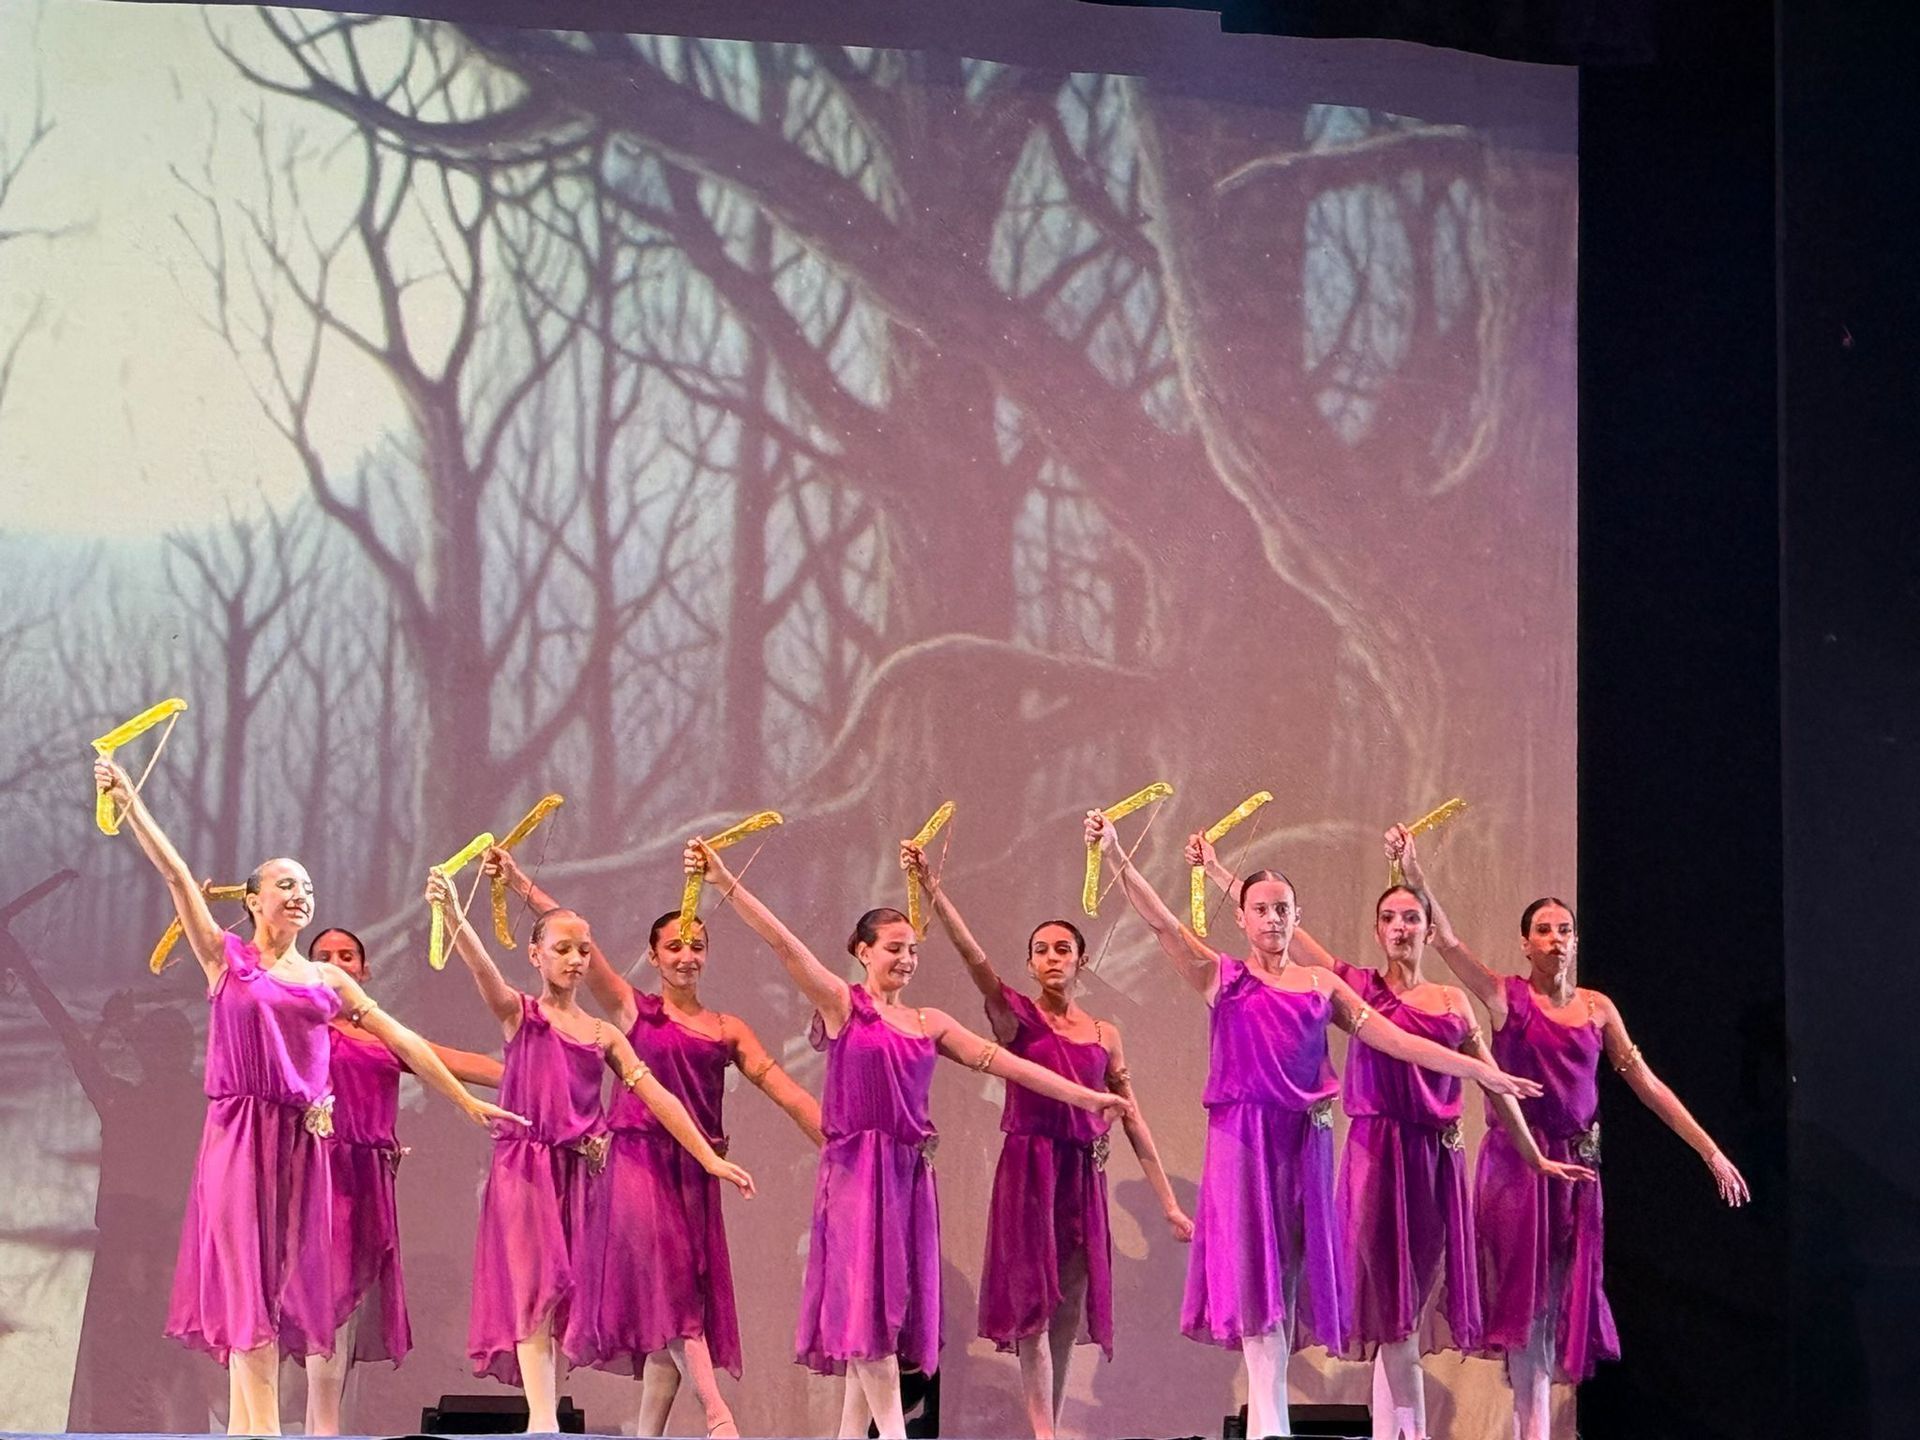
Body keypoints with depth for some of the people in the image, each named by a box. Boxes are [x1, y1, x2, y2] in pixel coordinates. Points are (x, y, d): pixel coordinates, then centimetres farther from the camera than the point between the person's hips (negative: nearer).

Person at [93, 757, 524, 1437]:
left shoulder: (327, 980, 15)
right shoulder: (227, 959, 5)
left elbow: (402, 1040, 15)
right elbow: (177, 875, -5)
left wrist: (467, 1102, 14)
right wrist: (130, 804, -14)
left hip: (303, 1143, 4)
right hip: (240, 1134, -4)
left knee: (286, 1279, 2)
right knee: (247, 1276, -8)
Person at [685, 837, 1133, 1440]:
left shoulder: (929, 1023, 14)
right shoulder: (842, 1004, 1)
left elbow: (1002, 1061, 10)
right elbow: (782, 943, -9)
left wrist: (1083, 1096, 4)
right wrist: (726, 884, -18)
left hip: (910, 1172, 6)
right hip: (856, 1167, -6)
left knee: (896, 1302, 3)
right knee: (866, 1298, -10)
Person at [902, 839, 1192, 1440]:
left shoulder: (1105, 1034, 11)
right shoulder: (1016, 1017, 0)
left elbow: (1133, 1122, 12)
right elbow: (975, 959, -17)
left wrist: (1168, 1201, 10)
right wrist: (931, 888, -32)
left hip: (1083, 1176, 4)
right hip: (1029, 1169, -4)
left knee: (1068, 1310, 5)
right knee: (1034, 1303, -8)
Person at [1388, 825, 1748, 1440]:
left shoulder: (1597, 1008, 8)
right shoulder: (1506, 996, -1)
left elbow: (1647, 1084, 9)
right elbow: (1448, 941, -15)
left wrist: (1709, 1150, 6)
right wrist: (1416, 877, -30)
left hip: (1578, 1161, 4)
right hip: (1517, 1159, -3)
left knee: (1564, 1292, 4)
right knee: (1525, 1289, -4)